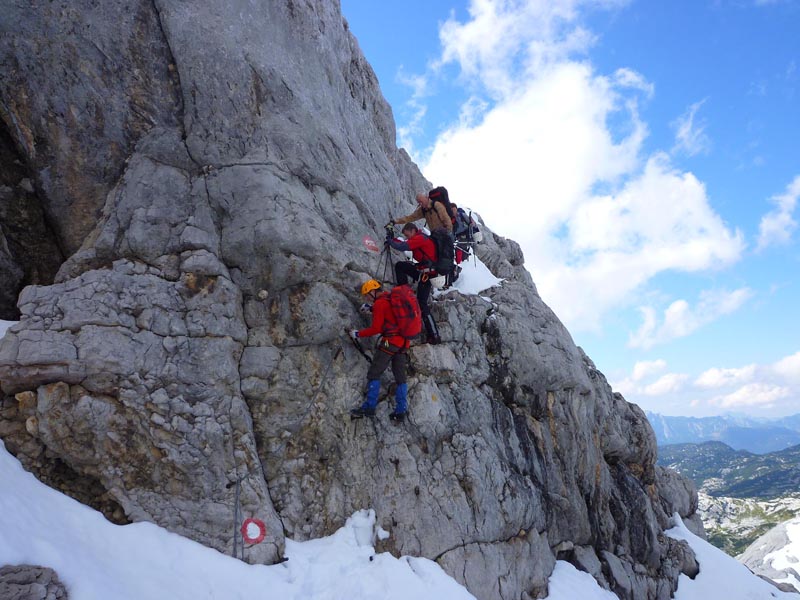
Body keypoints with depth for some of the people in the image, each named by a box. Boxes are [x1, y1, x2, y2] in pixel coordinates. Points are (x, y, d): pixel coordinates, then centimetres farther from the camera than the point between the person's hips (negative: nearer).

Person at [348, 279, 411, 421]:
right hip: (404, 342, 8)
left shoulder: (379, 303, -7)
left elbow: (376, 328, -9)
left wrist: (358, 334, 1)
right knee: (400, 377, 9)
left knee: (374, 374, -3)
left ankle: (369, 407, -6)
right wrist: (371, 308, 36)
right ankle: (401, 410, 8)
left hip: (390, 342, -8)